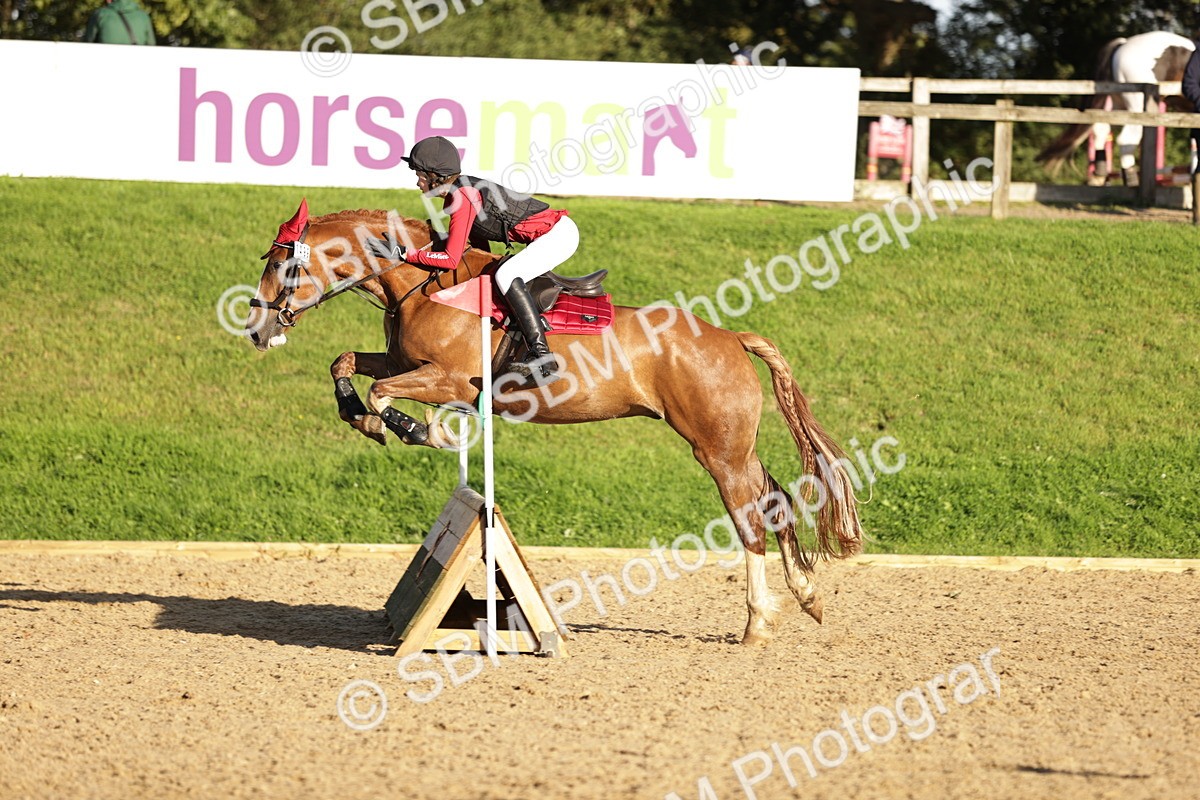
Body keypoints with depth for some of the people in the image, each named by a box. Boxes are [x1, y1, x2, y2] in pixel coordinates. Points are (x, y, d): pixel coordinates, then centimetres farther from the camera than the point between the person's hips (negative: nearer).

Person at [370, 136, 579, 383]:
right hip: (551, 234, 11)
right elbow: (481, 247, 20)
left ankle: (543, 357, -31)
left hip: (559, 233, -11)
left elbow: (451, 259, -22)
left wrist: (403, 253, -18)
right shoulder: (458, 194, 10)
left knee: (506, 275, -27)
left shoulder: (462, 197, -20)